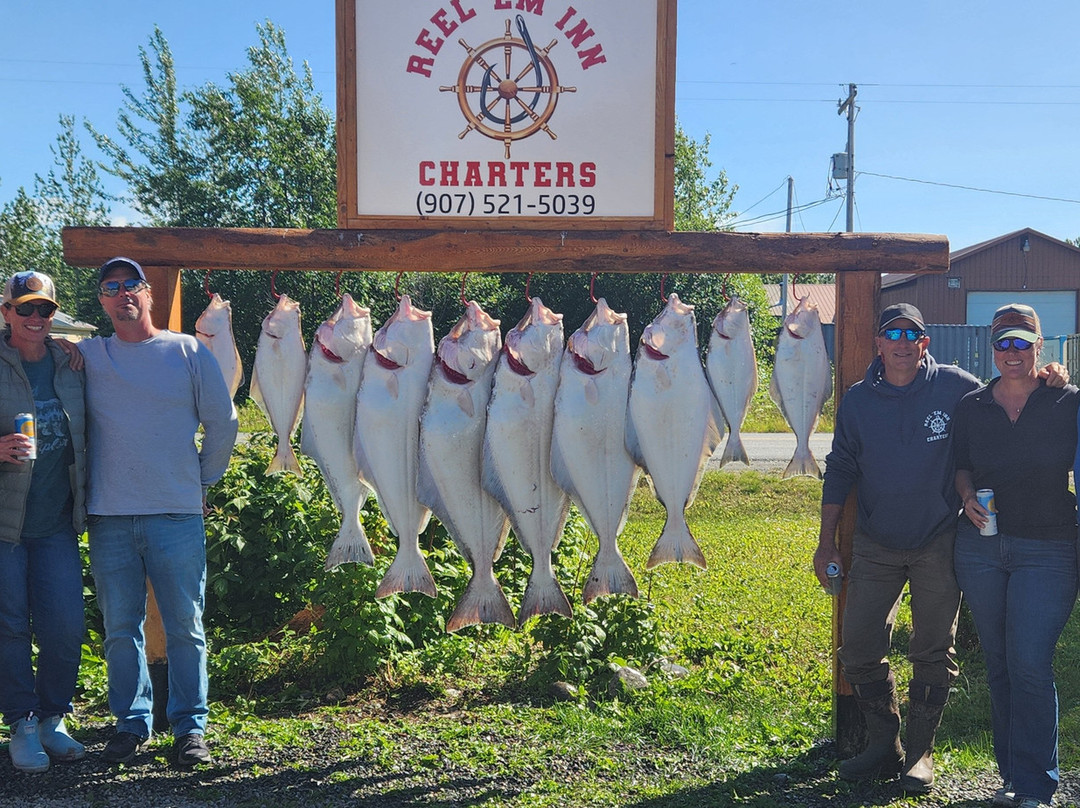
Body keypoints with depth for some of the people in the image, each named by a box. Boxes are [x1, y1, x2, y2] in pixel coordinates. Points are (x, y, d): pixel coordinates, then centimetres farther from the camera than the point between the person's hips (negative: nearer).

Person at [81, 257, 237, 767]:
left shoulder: (189, 352, 4)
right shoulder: (86, 356, 7)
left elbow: (223, 423, 8)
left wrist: (202, 481, 9)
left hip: (177, 515, -1)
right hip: (109, 516, 2)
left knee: (185, 627, 2)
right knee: (120, 628, 7)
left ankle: (190, 727, 12)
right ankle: (131, 723, 20)